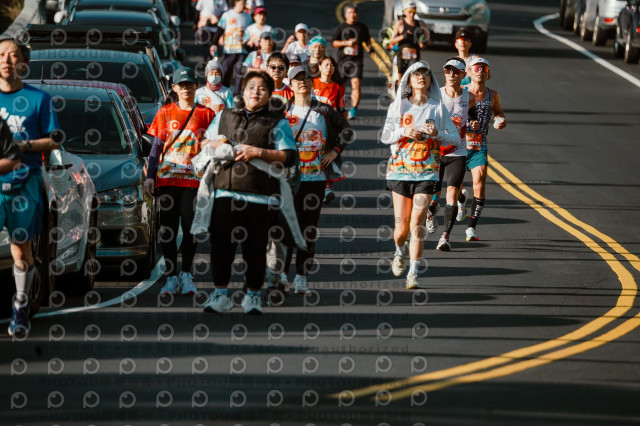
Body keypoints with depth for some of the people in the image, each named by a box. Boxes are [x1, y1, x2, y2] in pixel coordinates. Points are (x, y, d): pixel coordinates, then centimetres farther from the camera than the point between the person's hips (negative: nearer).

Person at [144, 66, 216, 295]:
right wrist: (150, 177, 2)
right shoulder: (165, 113, 9)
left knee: (190, 228, -4)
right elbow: (156, 147, 10)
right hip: (167, 179, 1)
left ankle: (186, 275, 9)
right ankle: (171, 277, 7)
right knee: (168, 230, 1)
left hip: (194, 179, -1)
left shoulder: (206, 114, 6)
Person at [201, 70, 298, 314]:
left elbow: (289, 156, -1)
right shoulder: (224, 117, 18)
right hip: (226, 191, 2)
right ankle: (220, 293, 7)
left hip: (260, 194, -2)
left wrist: (259, 152, -11)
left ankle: (253, 295, 14)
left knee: (255, 247, 0)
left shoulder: (276, 122, 7)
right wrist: (215, 145, 5)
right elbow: (205, 143, 28)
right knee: (221, 244, -2)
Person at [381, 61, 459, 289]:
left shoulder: (438, 108, 5)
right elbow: (385, 137, -2)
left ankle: (413, 273, -9)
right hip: (400, 169, 1)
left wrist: (437, 134, -15)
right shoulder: (398, 106, 6)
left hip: (427, 172, -1)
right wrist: (403, 131, -20)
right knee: (402, 224, 3)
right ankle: (400, 251, 37)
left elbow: (456, 139, 3)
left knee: (417, 223, -12)